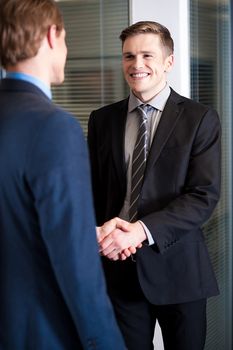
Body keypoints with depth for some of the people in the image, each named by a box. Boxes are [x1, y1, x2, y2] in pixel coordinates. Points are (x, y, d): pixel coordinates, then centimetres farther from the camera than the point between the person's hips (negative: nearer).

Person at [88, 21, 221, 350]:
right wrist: (103, 229, -11)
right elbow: (93, 187, 9)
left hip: (177, 265, -2)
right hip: (118, 265, 2)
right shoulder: (102, 119, 6)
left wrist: (142, 230, -21)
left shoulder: (200, 118, -4)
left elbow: (205, 195, -12)